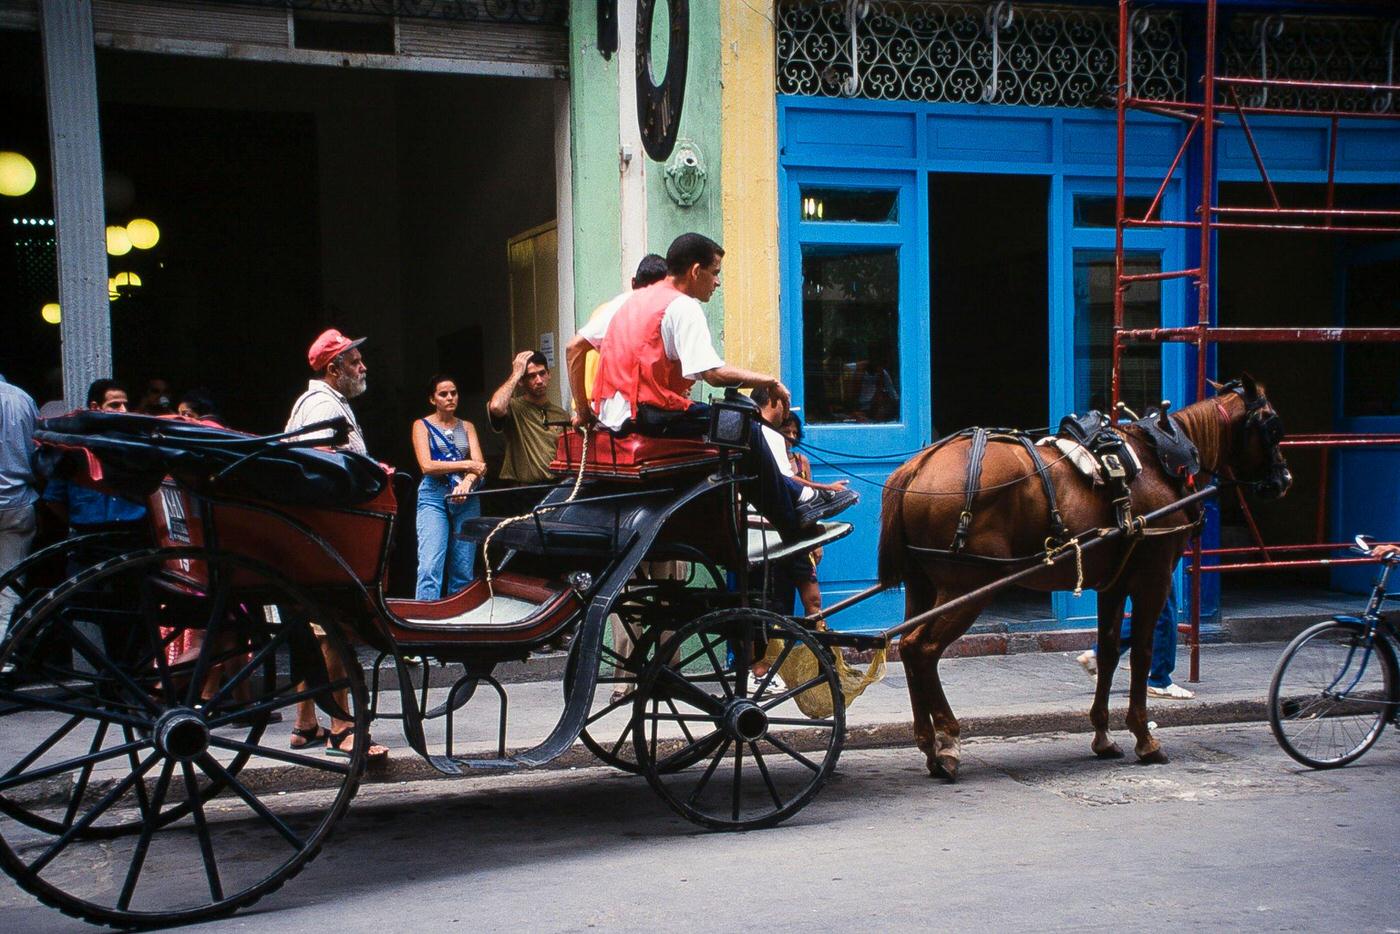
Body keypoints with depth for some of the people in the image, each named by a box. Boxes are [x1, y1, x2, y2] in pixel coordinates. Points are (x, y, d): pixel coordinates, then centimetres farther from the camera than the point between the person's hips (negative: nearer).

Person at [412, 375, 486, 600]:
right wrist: (466, 465, -6)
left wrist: (467, 481, -18)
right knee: (430, 567, -15)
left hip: (466, 498, 3)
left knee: (464, 570, 0)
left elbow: (479, 464, 4)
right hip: (434, 497, -3)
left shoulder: (467, 427, 17)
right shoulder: (422, 426, 8)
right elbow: (427, 466, -6)